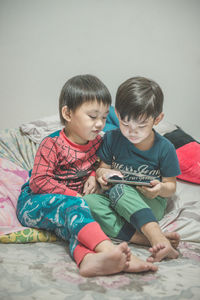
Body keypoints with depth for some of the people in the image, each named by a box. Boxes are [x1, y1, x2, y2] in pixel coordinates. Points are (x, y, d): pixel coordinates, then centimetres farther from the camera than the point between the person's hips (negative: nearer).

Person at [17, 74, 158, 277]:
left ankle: (87, 257, -61)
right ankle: (108, 249, -55)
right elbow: (38, 182, -17)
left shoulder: (96, 141, 5)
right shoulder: (52, 144, -13)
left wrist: (94, 175, -1)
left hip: (70, 202, 5)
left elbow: (95, 164, 24)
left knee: (72, 223, -31)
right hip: (33, 203, -5)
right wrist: (74, 195, -21)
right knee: (72, 207, -36)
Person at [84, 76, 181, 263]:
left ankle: (157, 238, -45)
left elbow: (171, 185, 3)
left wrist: (160, 188, -21)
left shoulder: (165, 148, -4)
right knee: (88, 202, -29)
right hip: (115, 200, 4)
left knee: (119, 190, -34)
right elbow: (103, 167, 10)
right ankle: (142, 238, -38)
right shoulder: (111, 139, 1)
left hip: (149, 205, -3)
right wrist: (102, 174, -15)